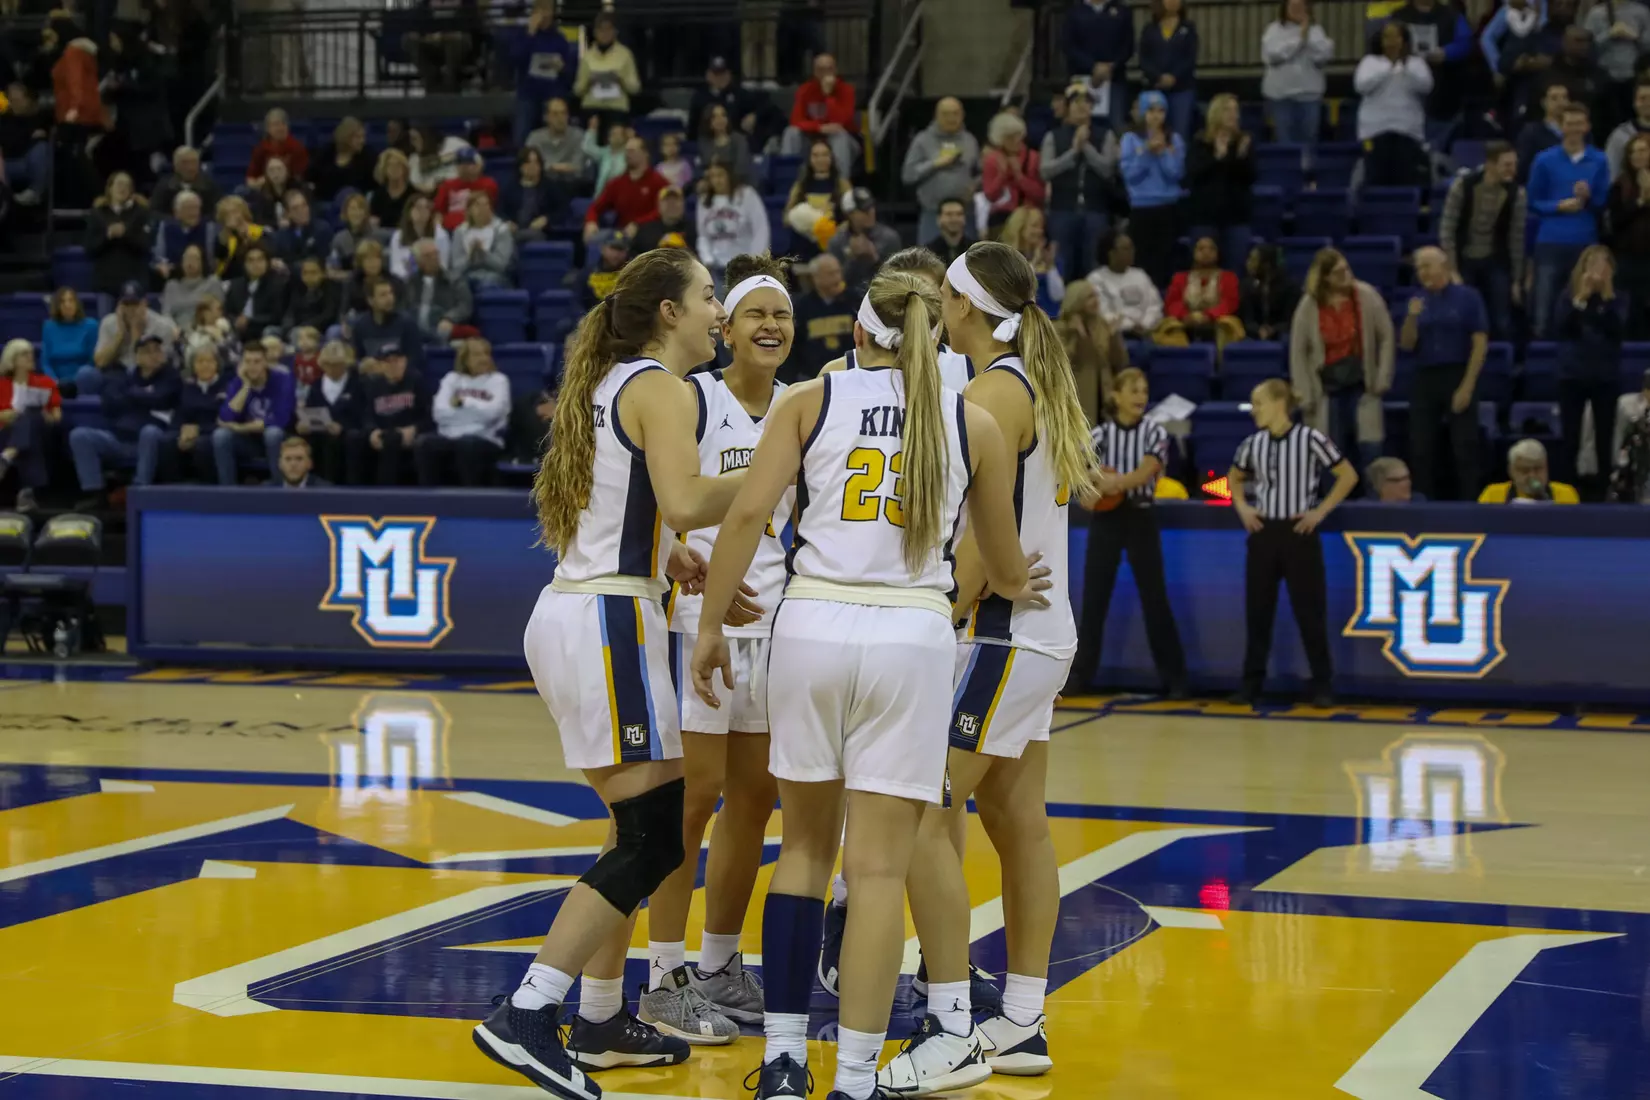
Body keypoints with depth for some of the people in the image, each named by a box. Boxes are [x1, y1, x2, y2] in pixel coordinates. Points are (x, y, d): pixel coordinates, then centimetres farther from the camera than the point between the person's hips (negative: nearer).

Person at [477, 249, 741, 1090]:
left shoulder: (608, 383, 18)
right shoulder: (661, 388, -9)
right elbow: (684, 501, -24)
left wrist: (666, 557, 17)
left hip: (570, 611, 10)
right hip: (610, 621, -10)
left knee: (640, 830, 16)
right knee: (653, 840, -10)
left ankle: (601, 1020, 21)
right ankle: (525, 1016, -14)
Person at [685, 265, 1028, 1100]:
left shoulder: (810, 400, 7)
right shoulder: (974, 423, 9)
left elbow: (748, 513, -4)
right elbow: (1006, 573, 16)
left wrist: (710, 626, 3)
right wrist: (1016, 586, 39)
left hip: (812, 625, 1)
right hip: (913, 634, -1)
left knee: (805, 847, 16)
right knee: (877, 869, 1)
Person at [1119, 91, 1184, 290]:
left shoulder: (1175, 140, 6)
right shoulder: (1131, 139, 2)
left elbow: (1176, 173, -4)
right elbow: (1129, 174, -7)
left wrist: (1163, 152, -13)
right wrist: (1146, 152, -14)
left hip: (1168, 208, 1)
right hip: (1141, 207, -1)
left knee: (1164, 260, 0)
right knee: (1141, 260, -1)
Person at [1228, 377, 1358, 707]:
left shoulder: (1310, 439, -8)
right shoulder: (1252, 444, 5)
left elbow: (1348, 475, -3)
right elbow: (1234, 477, 24)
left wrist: (1320, 511, -8)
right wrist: (1242, 508, 7)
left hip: (1299, 532, -4)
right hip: (1263, 532, 4)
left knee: (1310, 611, -1)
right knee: (1257, 610, 5)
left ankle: (1322, 684, 7)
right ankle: (1252, 681, 13)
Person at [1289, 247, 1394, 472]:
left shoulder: (1366, 296, -5)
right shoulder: (1308, 306, -5)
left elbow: (1386, 338, 1)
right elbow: (1298, 352, 0)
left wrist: (1382, 379, -3)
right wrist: (1305, 394, -3)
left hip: (1362, 385, 0)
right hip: (1327, 389, 0)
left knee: (1371, 455, -5)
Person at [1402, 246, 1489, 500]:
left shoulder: (1467, 297, -2)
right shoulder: (1417, 302, 9)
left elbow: (1480, 343, -7)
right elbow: (1406, 345, 6)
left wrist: (1467, 386, -13)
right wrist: (1412, 318, -13)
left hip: (1458, 377, -4)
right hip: (1424, 379, 4)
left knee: (1464, 448, -3)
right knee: (1420, 449, 3)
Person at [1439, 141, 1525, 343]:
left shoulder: (1516, 194, -11)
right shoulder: (1463, 185, -15)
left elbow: (1517, 237, -3)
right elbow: (1447, 229, -11)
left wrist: (1516, 280, 0)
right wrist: (1452, 271, -13)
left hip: (1496, 262, 1)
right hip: (1464, 260, -1)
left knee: (1501, 324, -1)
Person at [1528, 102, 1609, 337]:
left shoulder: (1599, 161, 6)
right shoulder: (1545, 161, 2)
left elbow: (1604, 203, 9)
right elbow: (1533, 202, 4)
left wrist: (1589, 197, -12)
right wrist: (1559, 206, -13)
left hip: (1585, 242, 1)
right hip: (1551, 241, -1)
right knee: (1544, 302, -2)